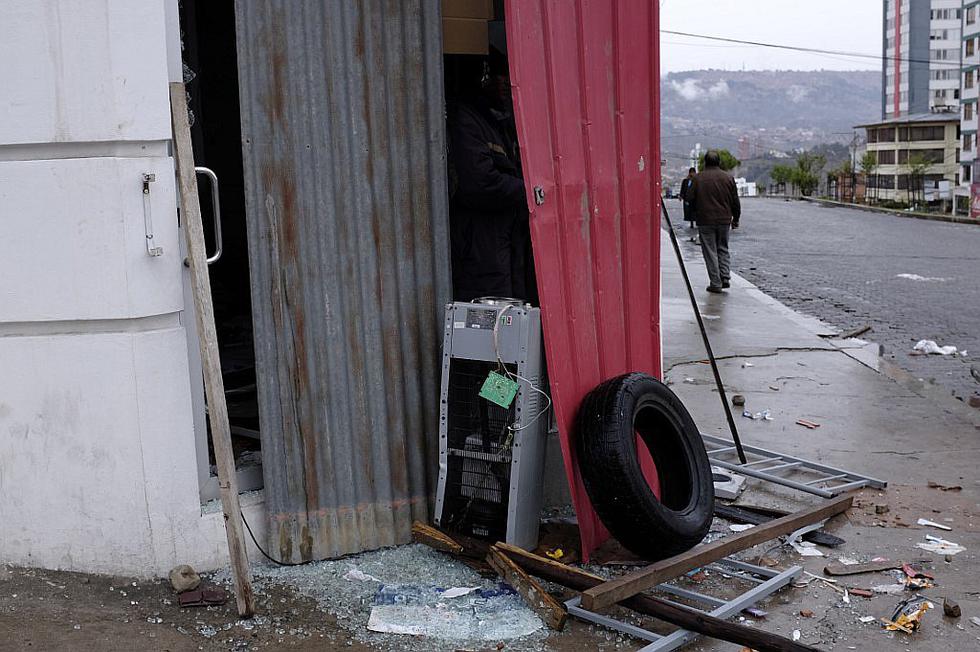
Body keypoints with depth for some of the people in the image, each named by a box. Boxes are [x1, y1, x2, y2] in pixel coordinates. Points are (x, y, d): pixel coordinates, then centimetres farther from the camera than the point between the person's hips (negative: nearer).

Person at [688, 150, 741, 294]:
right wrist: (735, 219, 17)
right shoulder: (728, 178, 2)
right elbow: (735, 201, 6)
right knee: (723, 249, 18)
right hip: (724, 220, 3)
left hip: (705, 221, -3)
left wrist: (696, 214, 15)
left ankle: (716, 283, 1)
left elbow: (690, 199, -2)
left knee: (710, 252, 2)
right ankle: (725, 277, 8)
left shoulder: (698, 179, -5)